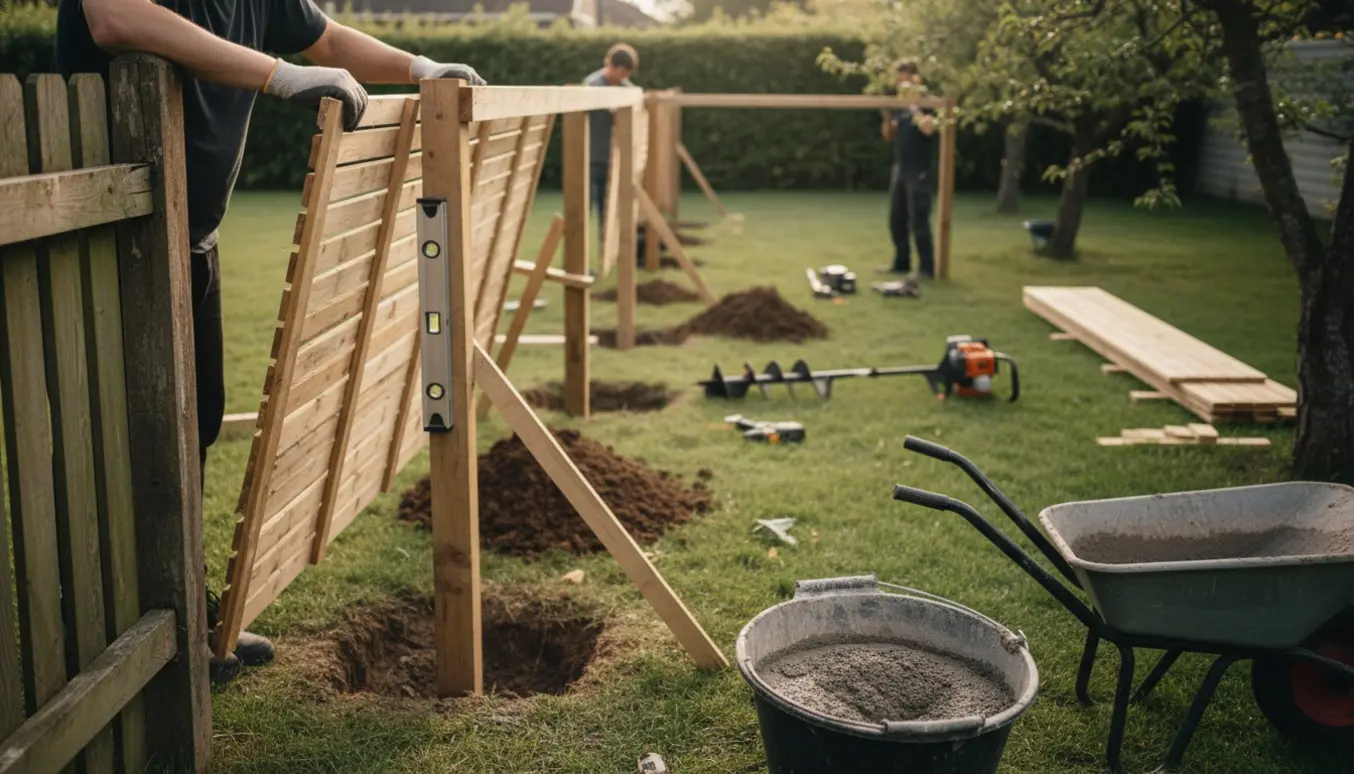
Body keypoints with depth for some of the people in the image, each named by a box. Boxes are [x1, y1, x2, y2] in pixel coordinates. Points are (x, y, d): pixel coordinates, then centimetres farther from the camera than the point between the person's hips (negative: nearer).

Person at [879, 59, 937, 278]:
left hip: (918, 171, -7)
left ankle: (926, 268, -2)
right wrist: (887, 116, -3)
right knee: (896, 219, 11)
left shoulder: (924, 103, -7)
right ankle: (901, 262, 22)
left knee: (918, 220, -7)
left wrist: (913, 105, -22)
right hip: (899, 169, 7)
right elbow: (889, 136, 13)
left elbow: (928, 128, -25)